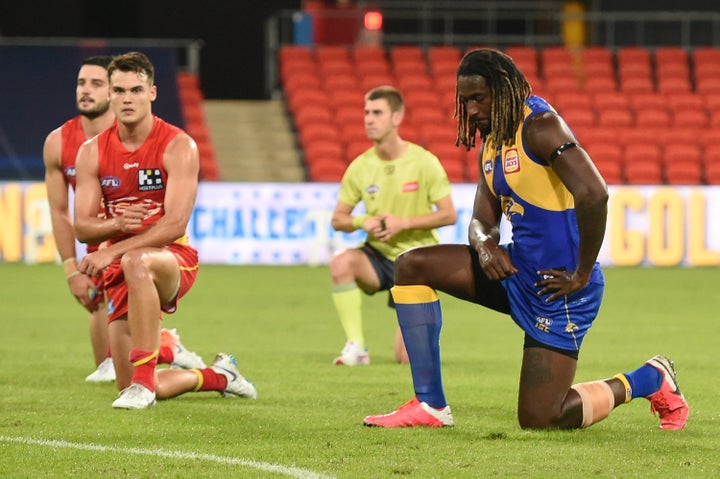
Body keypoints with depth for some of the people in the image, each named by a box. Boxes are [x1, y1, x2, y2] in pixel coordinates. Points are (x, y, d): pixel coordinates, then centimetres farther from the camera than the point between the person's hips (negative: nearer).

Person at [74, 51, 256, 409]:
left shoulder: (178, 146, -11)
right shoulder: (93, 152, 2)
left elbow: (174, 224, -20)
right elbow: (82, 227, -1)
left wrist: (112, 251, -27)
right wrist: (116, 224, -24)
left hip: (173, 259, -5)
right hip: (120, 271, 5)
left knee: (135, 262, -43)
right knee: (129, 389, 0)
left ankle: (144, 378, -36)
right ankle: (218, 376, 30)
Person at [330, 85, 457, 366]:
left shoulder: (424, 162, -12)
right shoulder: (360, 166, -4)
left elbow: (449, 215, -10)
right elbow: (338, 219, 3)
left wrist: (403, 222, -21)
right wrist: (363, 222, -20)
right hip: (379, 255, 2)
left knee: (407, 359, -7)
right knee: (341, 263, -35)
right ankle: (356, 348, -26)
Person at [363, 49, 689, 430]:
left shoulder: (540, 126, -18)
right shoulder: (491, 143, 10)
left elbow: (593, 194, -31)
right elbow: (483, 219, 15)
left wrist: (582, 274, -23)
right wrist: (484, 244, -11)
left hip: (557, 285, -9)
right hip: (517, 269, 9)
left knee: (538, 421, -7)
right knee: (411, 266, 1)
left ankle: (648, 380, 17)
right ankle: (430, 405, 2)